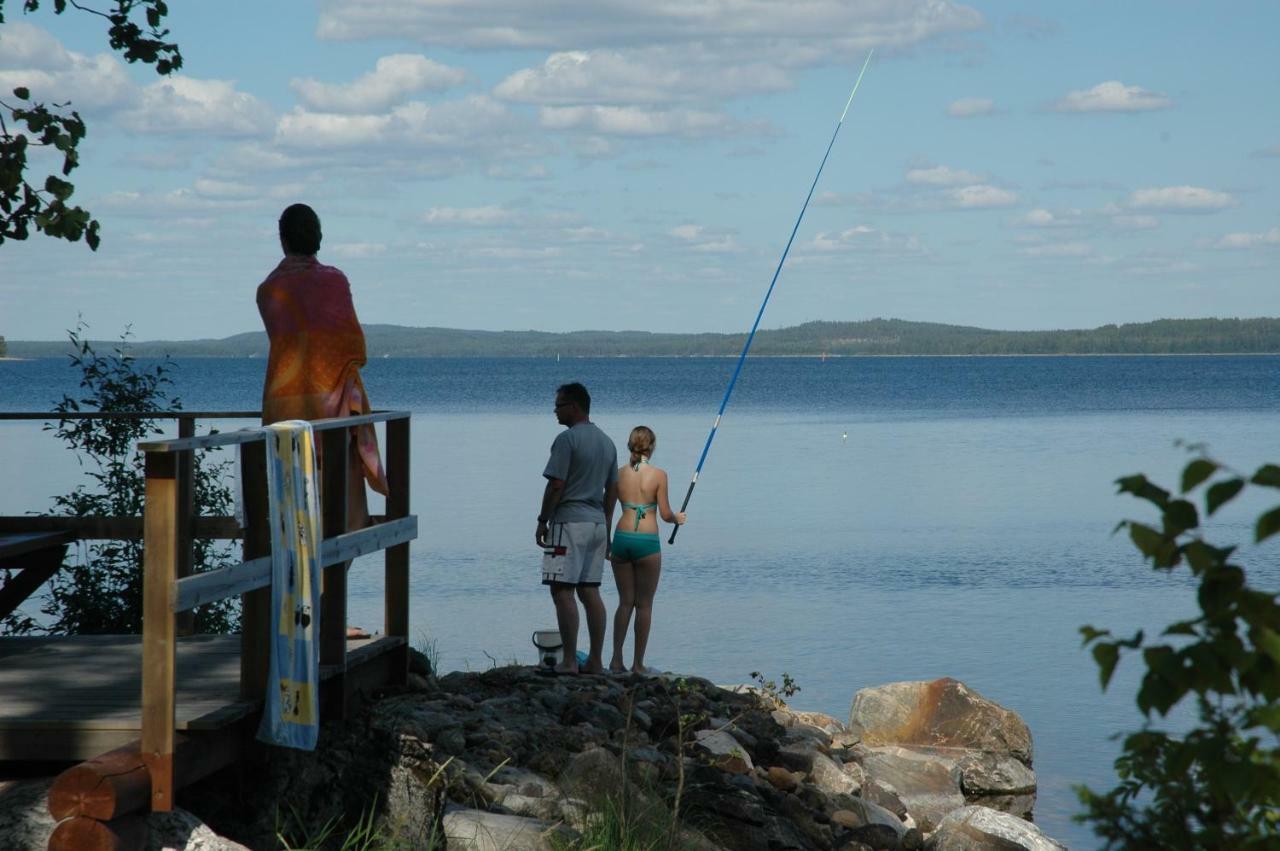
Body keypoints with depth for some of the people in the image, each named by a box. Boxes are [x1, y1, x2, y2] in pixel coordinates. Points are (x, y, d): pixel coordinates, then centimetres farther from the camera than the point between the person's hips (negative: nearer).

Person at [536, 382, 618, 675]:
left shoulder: (567, 439, -11)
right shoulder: (607, 442, 15)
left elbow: (556, 485, -15)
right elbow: (613, 490, 18)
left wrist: (542, 521, -6)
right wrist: (606, 529, 23)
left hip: (569, 522, -8)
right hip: (597, 524, 8)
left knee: (562, 591, -6)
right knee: (590, 591, 10)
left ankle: (569, 662, -10)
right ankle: (596, 662, 9)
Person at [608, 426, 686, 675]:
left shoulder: (620, 474, 4)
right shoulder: (658, 475, -6)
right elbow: (665, 514, -5)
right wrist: (677, 518, 16)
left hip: (621, 539, 3)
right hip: (647, 542, -3)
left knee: (625, 602, 13)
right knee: (644, 605, 6)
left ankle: (616, 659, 8)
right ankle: (638, 664, 8)